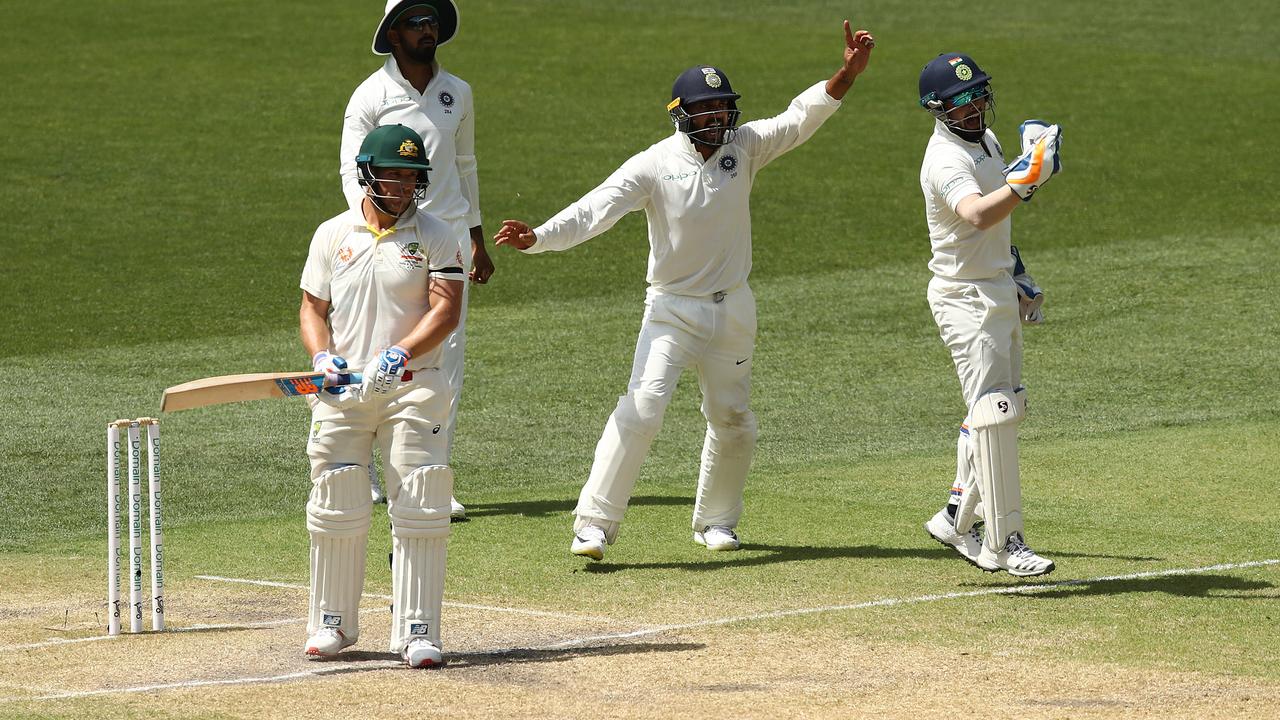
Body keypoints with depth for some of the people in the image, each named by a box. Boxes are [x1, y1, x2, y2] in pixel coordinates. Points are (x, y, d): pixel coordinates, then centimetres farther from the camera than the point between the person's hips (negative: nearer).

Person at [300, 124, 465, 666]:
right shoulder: (333, 235, 9)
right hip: (341, 394, 2)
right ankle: (333, 623, 17)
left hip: (414, 389, -2)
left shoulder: (435, 236, 1)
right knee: (336, 509, 3)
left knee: (419, 510, -7)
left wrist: (400, 356, -23)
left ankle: (416, 631, -3)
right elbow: (313, 306, 14)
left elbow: (446, 311, -8)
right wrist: (322, 356, -7)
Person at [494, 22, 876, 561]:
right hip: (672, 309, -4)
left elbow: (800, 119, -11)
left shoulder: (743, 147, -2)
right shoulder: (655, 164, -14)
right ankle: (594, 525, -16)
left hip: (732, 309, 4)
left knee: (732, 420, 13)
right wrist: (536, 238, -39)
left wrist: (847, 74, -28)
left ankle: (715, 521, 33)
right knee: (641, 409, -18)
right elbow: (597, 208, -23)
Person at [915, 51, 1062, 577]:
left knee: (1002, 410, 16)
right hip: (966, 299, -10)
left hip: (999, 293, 10)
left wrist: (1015, 272, 23)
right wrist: (1027, 181, -52)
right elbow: (977, 215, -42)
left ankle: (957, 519, 26)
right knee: (995, 412, -14)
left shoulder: (986, 139, 10)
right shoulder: (947, 159, -22)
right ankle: (1001, 543, -14)